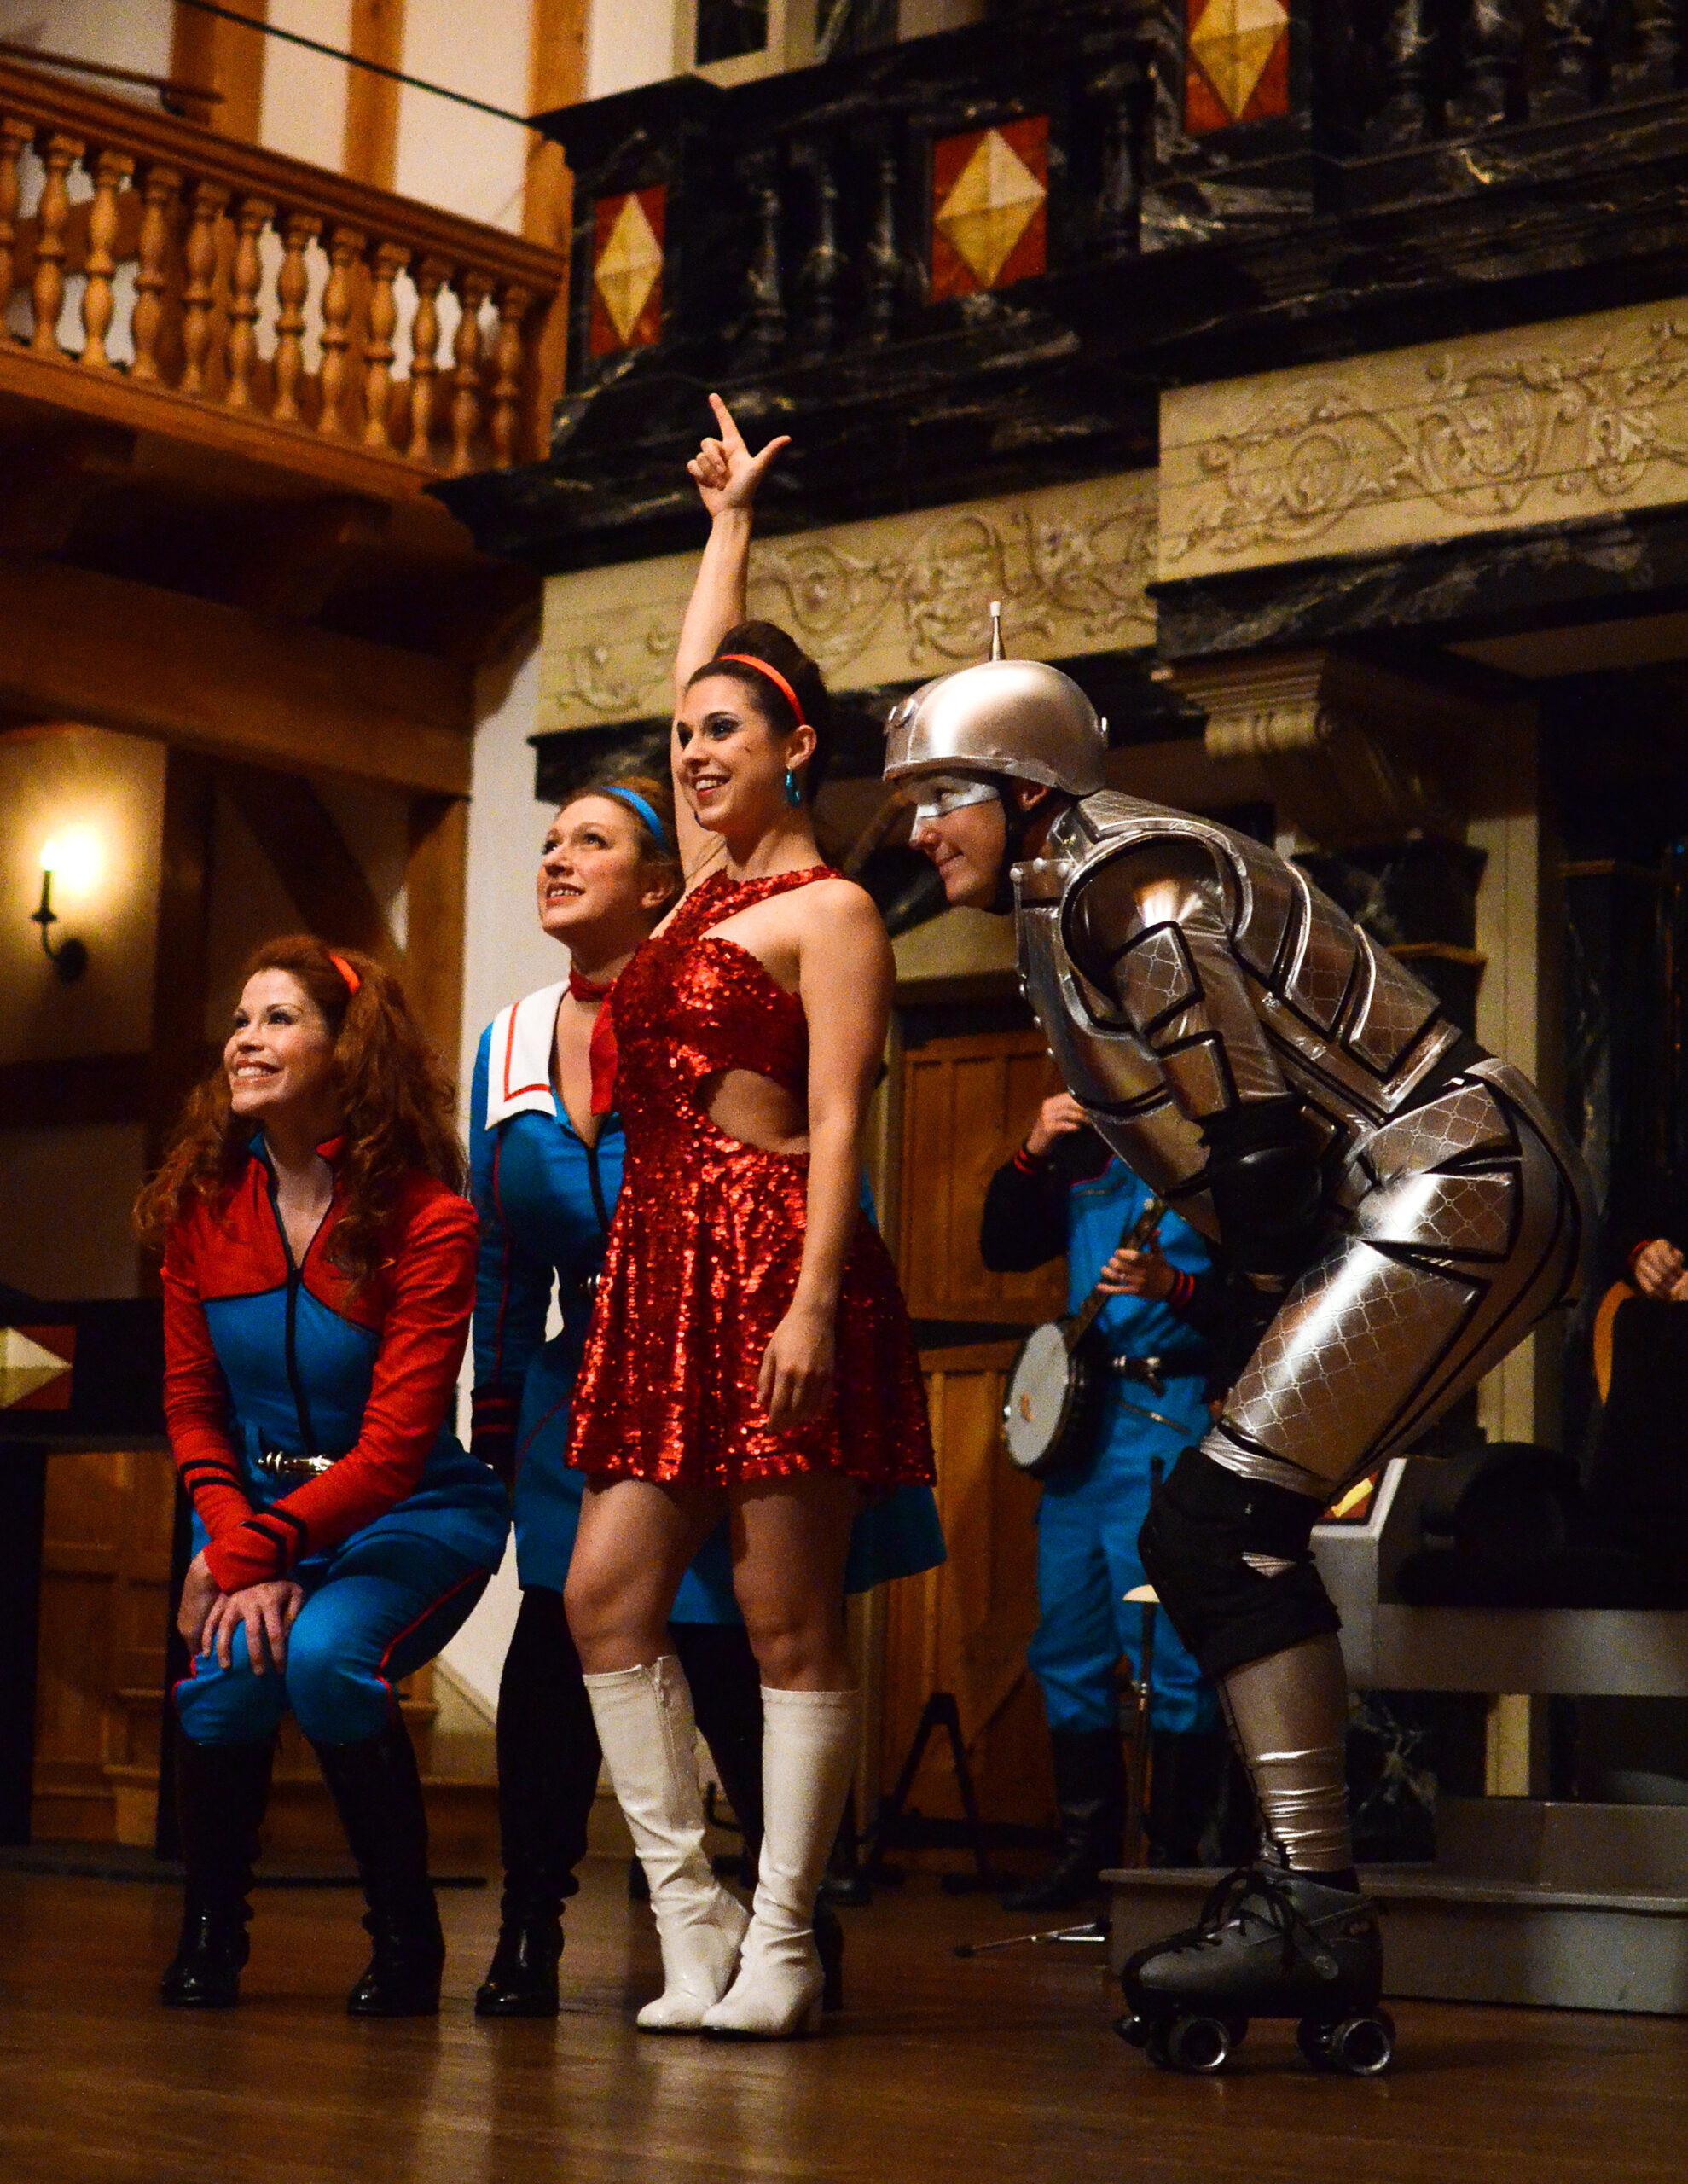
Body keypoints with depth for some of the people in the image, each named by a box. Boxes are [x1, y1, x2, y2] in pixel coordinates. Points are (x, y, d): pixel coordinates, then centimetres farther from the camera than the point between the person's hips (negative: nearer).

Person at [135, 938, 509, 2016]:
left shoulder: (428, 1220, -16)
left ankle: (407, 1937, -8)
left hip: (411, 1513, -3)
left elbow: (393, 1447, -19)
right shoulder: (202, 1202, 0)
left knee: (326, 1658, -32)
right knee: (227, 1675, -26)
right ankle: (212, 1928, 2)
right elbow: (193, 1404, 4)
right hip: (258, 1507, 3)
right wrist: (235, 1548, -12)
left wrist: (253, 1549, -25)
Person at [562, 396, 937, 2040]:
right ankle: (690, 1918, 5)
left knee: (789, 1617, -4)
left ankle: (779, 1944, 0)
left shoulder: (827, 909, -3)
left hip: (776, 1260, -8)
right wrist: (729, 516, 38)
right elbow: (698, 672, 31)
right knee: (607, 1599, 0)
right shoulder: (711, 882, 19)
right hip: (664, 1263, 8)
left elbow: (838, 1120, -11)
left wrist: (815, 1301, -20)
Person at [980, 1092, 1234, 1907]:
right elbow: (1001, 1249, 12)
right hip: (1075, 1412, 8)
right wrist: (1031, 1156, 0)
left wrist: (1173, 1288, -27)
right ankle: (1086, 1851, 19)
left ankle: (1173, 1860, 0)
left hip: (1168, 1412, -8)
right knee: (1065, 1647, 10)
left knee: (1170, 1648, -8)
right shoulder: (1086, 1161, 17)